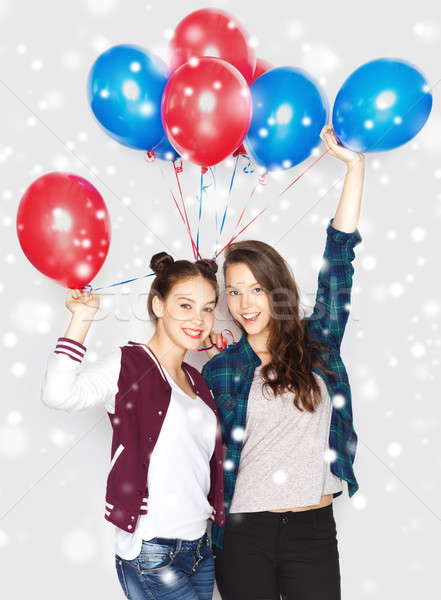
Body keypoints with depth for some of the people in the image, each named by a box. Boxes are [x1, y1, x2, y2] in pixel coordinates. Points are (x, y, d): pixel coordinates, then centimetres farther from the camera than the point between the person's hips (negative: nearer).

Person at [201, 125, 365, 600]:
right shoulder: (219, 369, 1)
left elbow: (338, 257, -4)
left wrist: (354, 164, -5)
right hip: (242, 530, 0)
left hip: (313, 529, 1)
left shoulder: (318, 344, 1)